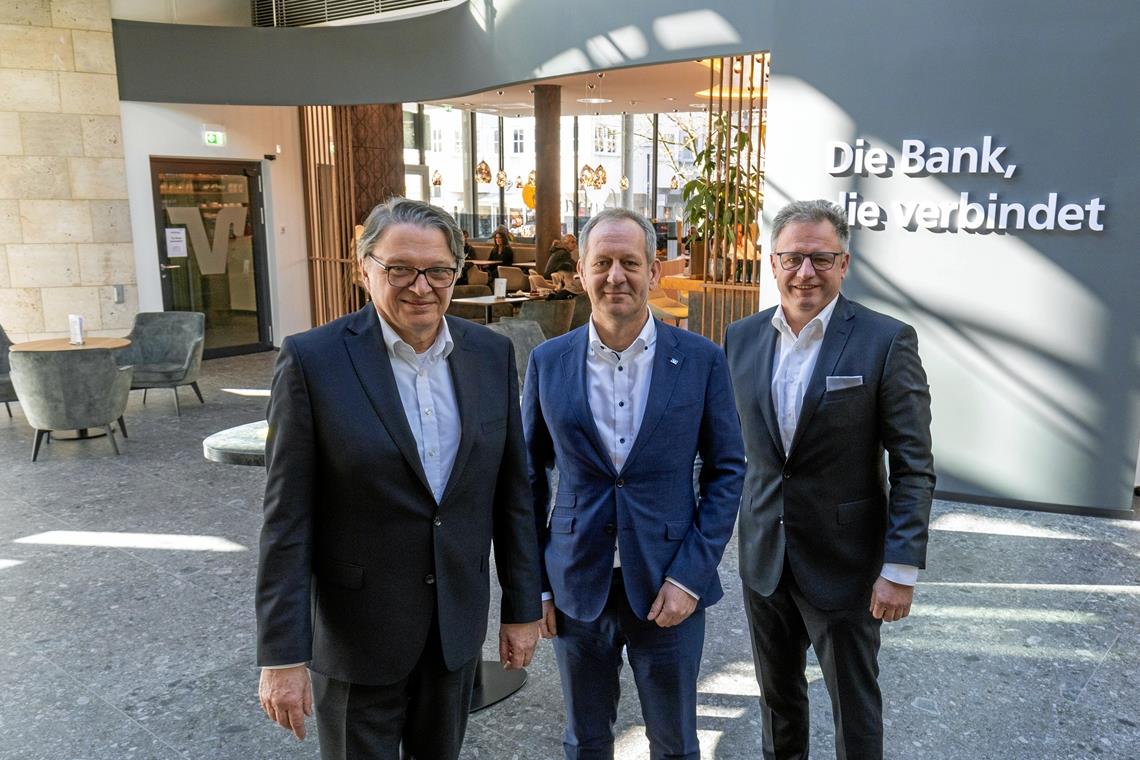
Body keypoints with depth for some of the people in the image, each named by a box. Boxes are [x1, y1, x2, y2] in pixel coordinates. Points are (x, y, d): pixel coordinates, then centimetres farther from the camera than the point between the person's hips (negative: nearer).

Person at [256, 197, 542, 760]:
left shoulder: (492, 354, -2)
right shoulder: (312, 359, -13)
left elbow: (512, 492, 3)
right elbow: (288, 519, -12)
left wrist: (523, 606, 5)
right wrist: (282, 654, -11)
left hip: (460, 623, 4)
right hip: (356, 631, -3)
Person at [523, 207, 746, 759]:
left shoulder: (701, 360, -6)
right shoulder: (548, 361, -3)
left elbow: (726, 471, -2)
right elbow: (529, 476, 4)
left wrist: (690, 576, -10)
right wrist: (534, 585, 2)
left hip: (670, 587, -1)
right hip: (577, 587, 1)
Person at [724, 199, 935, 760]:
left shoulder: (886, 341, -12)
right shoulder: (742, 338, 0)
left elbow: (914, 466, -12)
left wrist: (902, 567, -14)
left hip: (844, 562, -4)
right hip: (763, 557, 4)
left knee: (854, 704, 15)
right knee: (776, 693, 22)